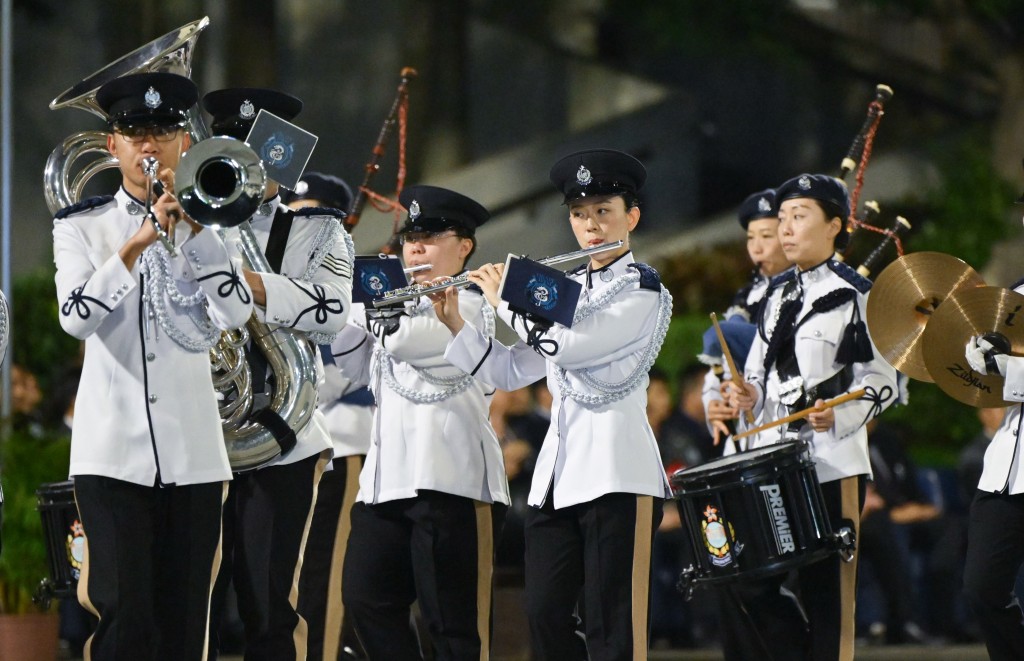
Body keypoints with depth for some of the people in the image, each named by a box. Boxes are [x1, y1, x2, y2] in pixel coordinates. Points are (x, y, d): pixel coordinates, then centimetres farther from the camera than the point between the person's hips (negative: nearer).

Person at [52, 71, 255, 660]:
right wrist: (134, 247, -21)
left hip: (194, 450, 2)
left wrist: (191, 225, -11)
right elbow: (77, 318, -10)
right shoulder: (81, 226, 6)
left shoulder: (206, 226, 12)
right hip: (113, 450, -2)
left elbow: (236, 312, -5)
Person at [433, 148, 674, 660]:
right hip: (557, 468, 7)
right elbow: (509, 372, 17)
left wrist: (506, 301, -3)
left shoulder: (643, 290, -4)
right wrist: (455, 321, 6)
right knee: (545, 617, 3)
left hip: (615, 470, -7)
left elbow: (564, 345, -17)